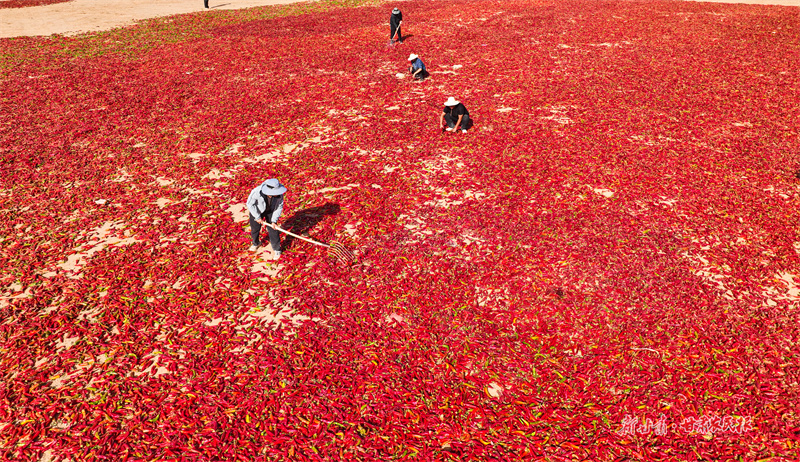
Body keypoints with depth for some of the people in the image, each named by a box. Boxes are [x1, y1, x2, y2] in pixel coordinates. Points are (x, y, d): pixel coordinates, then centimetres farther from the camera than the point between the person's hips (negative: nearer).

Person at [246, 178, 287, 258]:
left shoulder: (279, 194, -34)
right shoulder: (256, 192, -39)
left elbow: (279, 207, -16)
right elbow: (250, 204, -21)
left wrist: (274, 221, -19)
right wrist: (258, 217, -18)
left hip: (270, 211, 0)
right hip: (256, 210, 0)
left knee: (273, 230, 1)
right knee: (255, 228, 18)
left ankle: (277, 249, 23)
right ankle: (256, 243, 50)